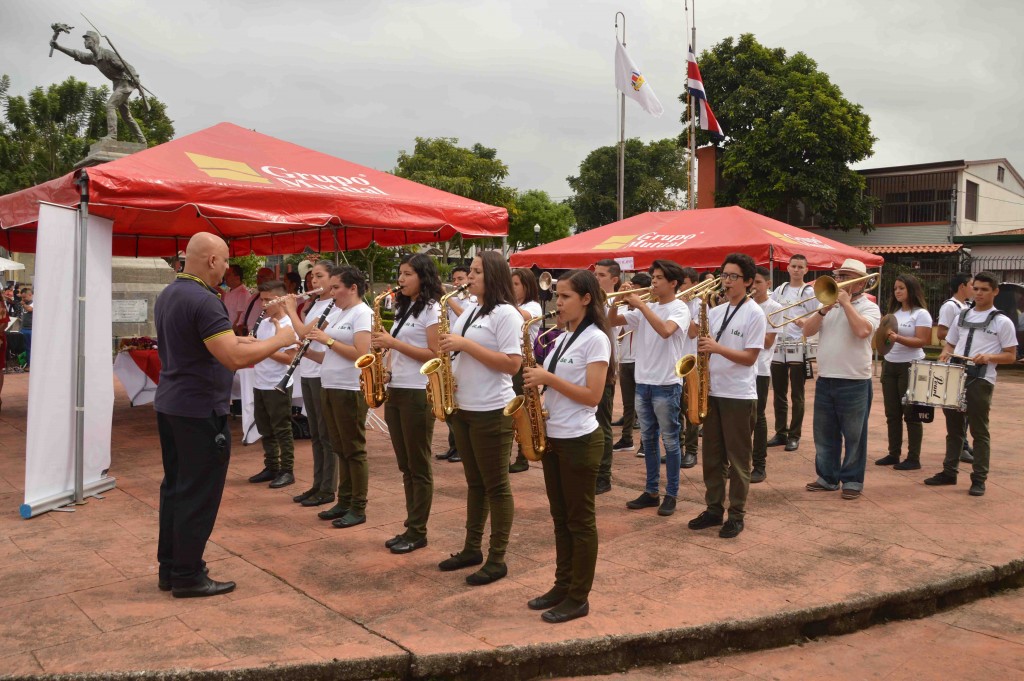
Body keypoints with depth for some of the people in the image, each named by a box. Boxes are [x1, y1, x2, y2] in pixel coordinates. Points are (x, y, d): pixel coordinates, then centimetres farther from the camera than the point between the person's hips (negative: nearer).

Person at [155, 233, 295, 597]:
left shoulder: (167, 296, 10)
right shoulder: (203, 301, -21)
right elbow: (234, 357, -27)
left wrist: (237, 343, 17)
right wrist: (279, 340, -14)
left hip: (168, 404, 10)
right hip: (200, 411, -10)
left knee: (175, 487, 16)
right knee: (199, 495, 1)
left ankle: (169, 568, 25)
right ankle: (188, 577, 10)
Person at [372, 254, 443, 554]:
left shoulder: (431, 310, -8)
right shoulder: (403, 309, 17)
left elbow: (435, 355, -16)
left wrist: (394, 343, -17)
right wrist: (385, 347, 0)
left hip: (418, 394, -8)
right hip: (395, 390, 8)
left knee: (419, 467, 0)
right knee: (405, 466, 11)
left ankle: (418, 532, 8)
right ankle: (411, 526, 19)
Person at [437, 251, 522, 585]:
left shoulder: (505, 314, -13)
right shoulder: (469, 311, 13)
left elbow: (512, 364, -21)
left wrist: (464, 344, -21)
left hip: (491, 412, -8)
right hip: (462, 408, 8)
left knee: (496, 485, 1)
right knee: (474, 482, 16)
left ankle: (497, 559, 10)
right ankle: (472, 548, 27)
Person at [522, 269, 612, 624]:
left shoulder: (595, 339, -12)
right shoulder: (563, 338, 13)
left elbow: (592, 395, -18)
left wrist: (548, 378, -20)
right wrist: (538, 381, -2)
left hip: (579, 441, -8)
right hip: (552, 437, 8)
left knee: (580, 521, 2)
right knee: (561, 518, 15)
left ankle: (578, 598, 12)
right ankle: (562, 585, 26)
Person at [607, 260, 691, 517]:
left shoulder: (679, 308, -8)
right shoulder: (646, 309, 10)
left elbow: (665, 330, -28)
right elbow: (612, 322, 9)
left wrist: (641, 305, -24)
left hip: (666, 384, -6)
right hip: (642, 382, 6)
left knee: (669, 440, 3)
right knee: (648, 440, 12)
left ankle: (671, 494, 12)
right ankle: (651, 491, 22)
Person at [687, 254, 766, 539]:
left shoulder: (754, 313, -8)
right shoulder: (715, 312, 10)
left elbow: (750, 357, -13)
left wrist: (717, 348, -24)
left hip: (739, 396, -6)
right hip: (712, 393, 6)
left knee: (737, 460, 4)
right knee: (712, 457, 11)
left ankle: (737, 515, 14)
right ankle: (714, 509, 23)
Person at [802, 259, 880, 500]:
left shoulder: (869, 307, -3)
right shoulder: (829, 304, 12)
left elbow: (862, 330, -23)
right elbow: (807, 331, 3)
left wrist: (846, 303, -14)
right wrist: (823, 310, -11)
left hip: (854, 382, -5)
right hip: (825, 380, 5)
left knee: (853, 436, 3)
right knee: (824, 434, 12)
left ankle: (852, 481, 13)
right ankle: (827, 477, 24)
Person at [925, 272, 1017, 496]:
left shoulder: (1002, 322, 0)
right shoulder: (962, 317, 15)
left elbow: (1011, 356, -1)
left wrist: (989, 357, -19)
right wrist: (945, 354, 0)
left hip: (981, 381, -5)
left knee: (979, 431, 0)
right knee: (954, 428, 13)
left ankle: (979, 479, 6)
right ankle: (949, 472, 22)